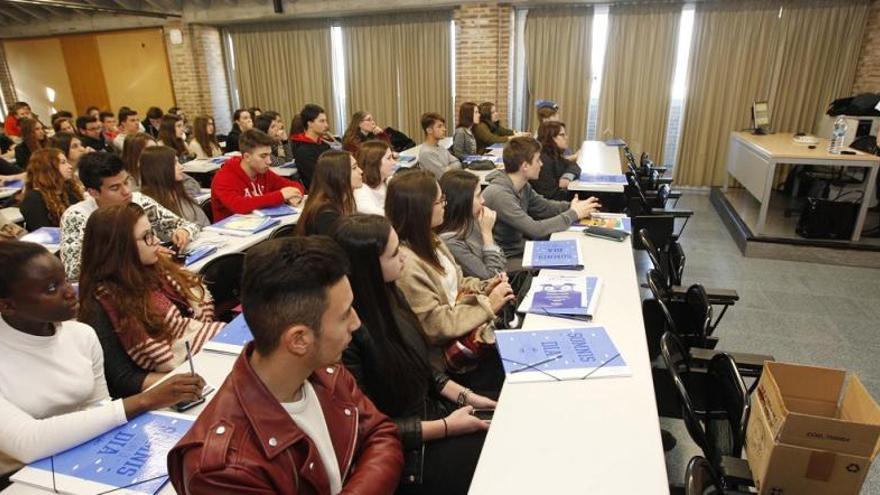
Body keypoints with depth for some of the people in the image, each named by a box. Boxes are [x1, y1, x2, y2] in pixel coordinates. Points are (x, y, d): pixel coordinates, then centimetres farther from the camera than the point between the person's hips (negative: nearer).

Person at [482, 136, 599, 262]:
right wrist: (573, 214, -16)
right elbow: (535, 229, -27)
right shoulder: (499, 194, -27)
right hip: (505, 259, -8)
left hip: (520, 247, 8)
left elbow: (544, 206, 16)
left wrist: (573, 206, -1)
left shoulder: (524, 186, 0)